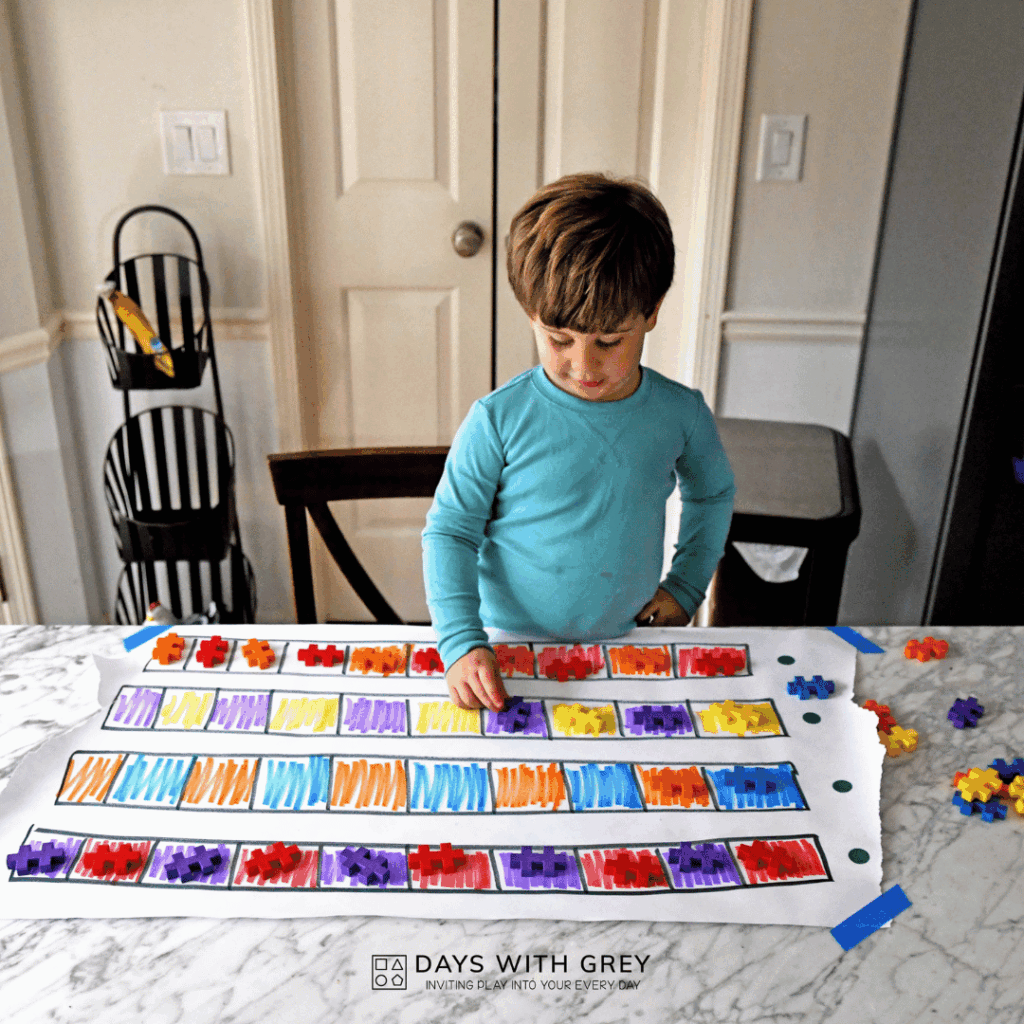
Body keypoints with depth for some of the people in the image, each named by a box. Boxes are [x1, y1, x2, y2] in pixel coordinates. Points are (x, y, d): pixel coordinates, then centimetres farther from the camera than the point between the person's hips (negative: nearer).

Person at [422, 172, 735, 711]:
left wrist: (685, 585, 7)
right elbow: (449, 530, -9)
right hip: (508, 646, -1)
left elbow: (712, 493, 14)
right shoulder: (499, 419, -15)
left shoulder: (681, 414, -6)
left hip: (624, 645, 2)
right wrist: (462, 642, -18)